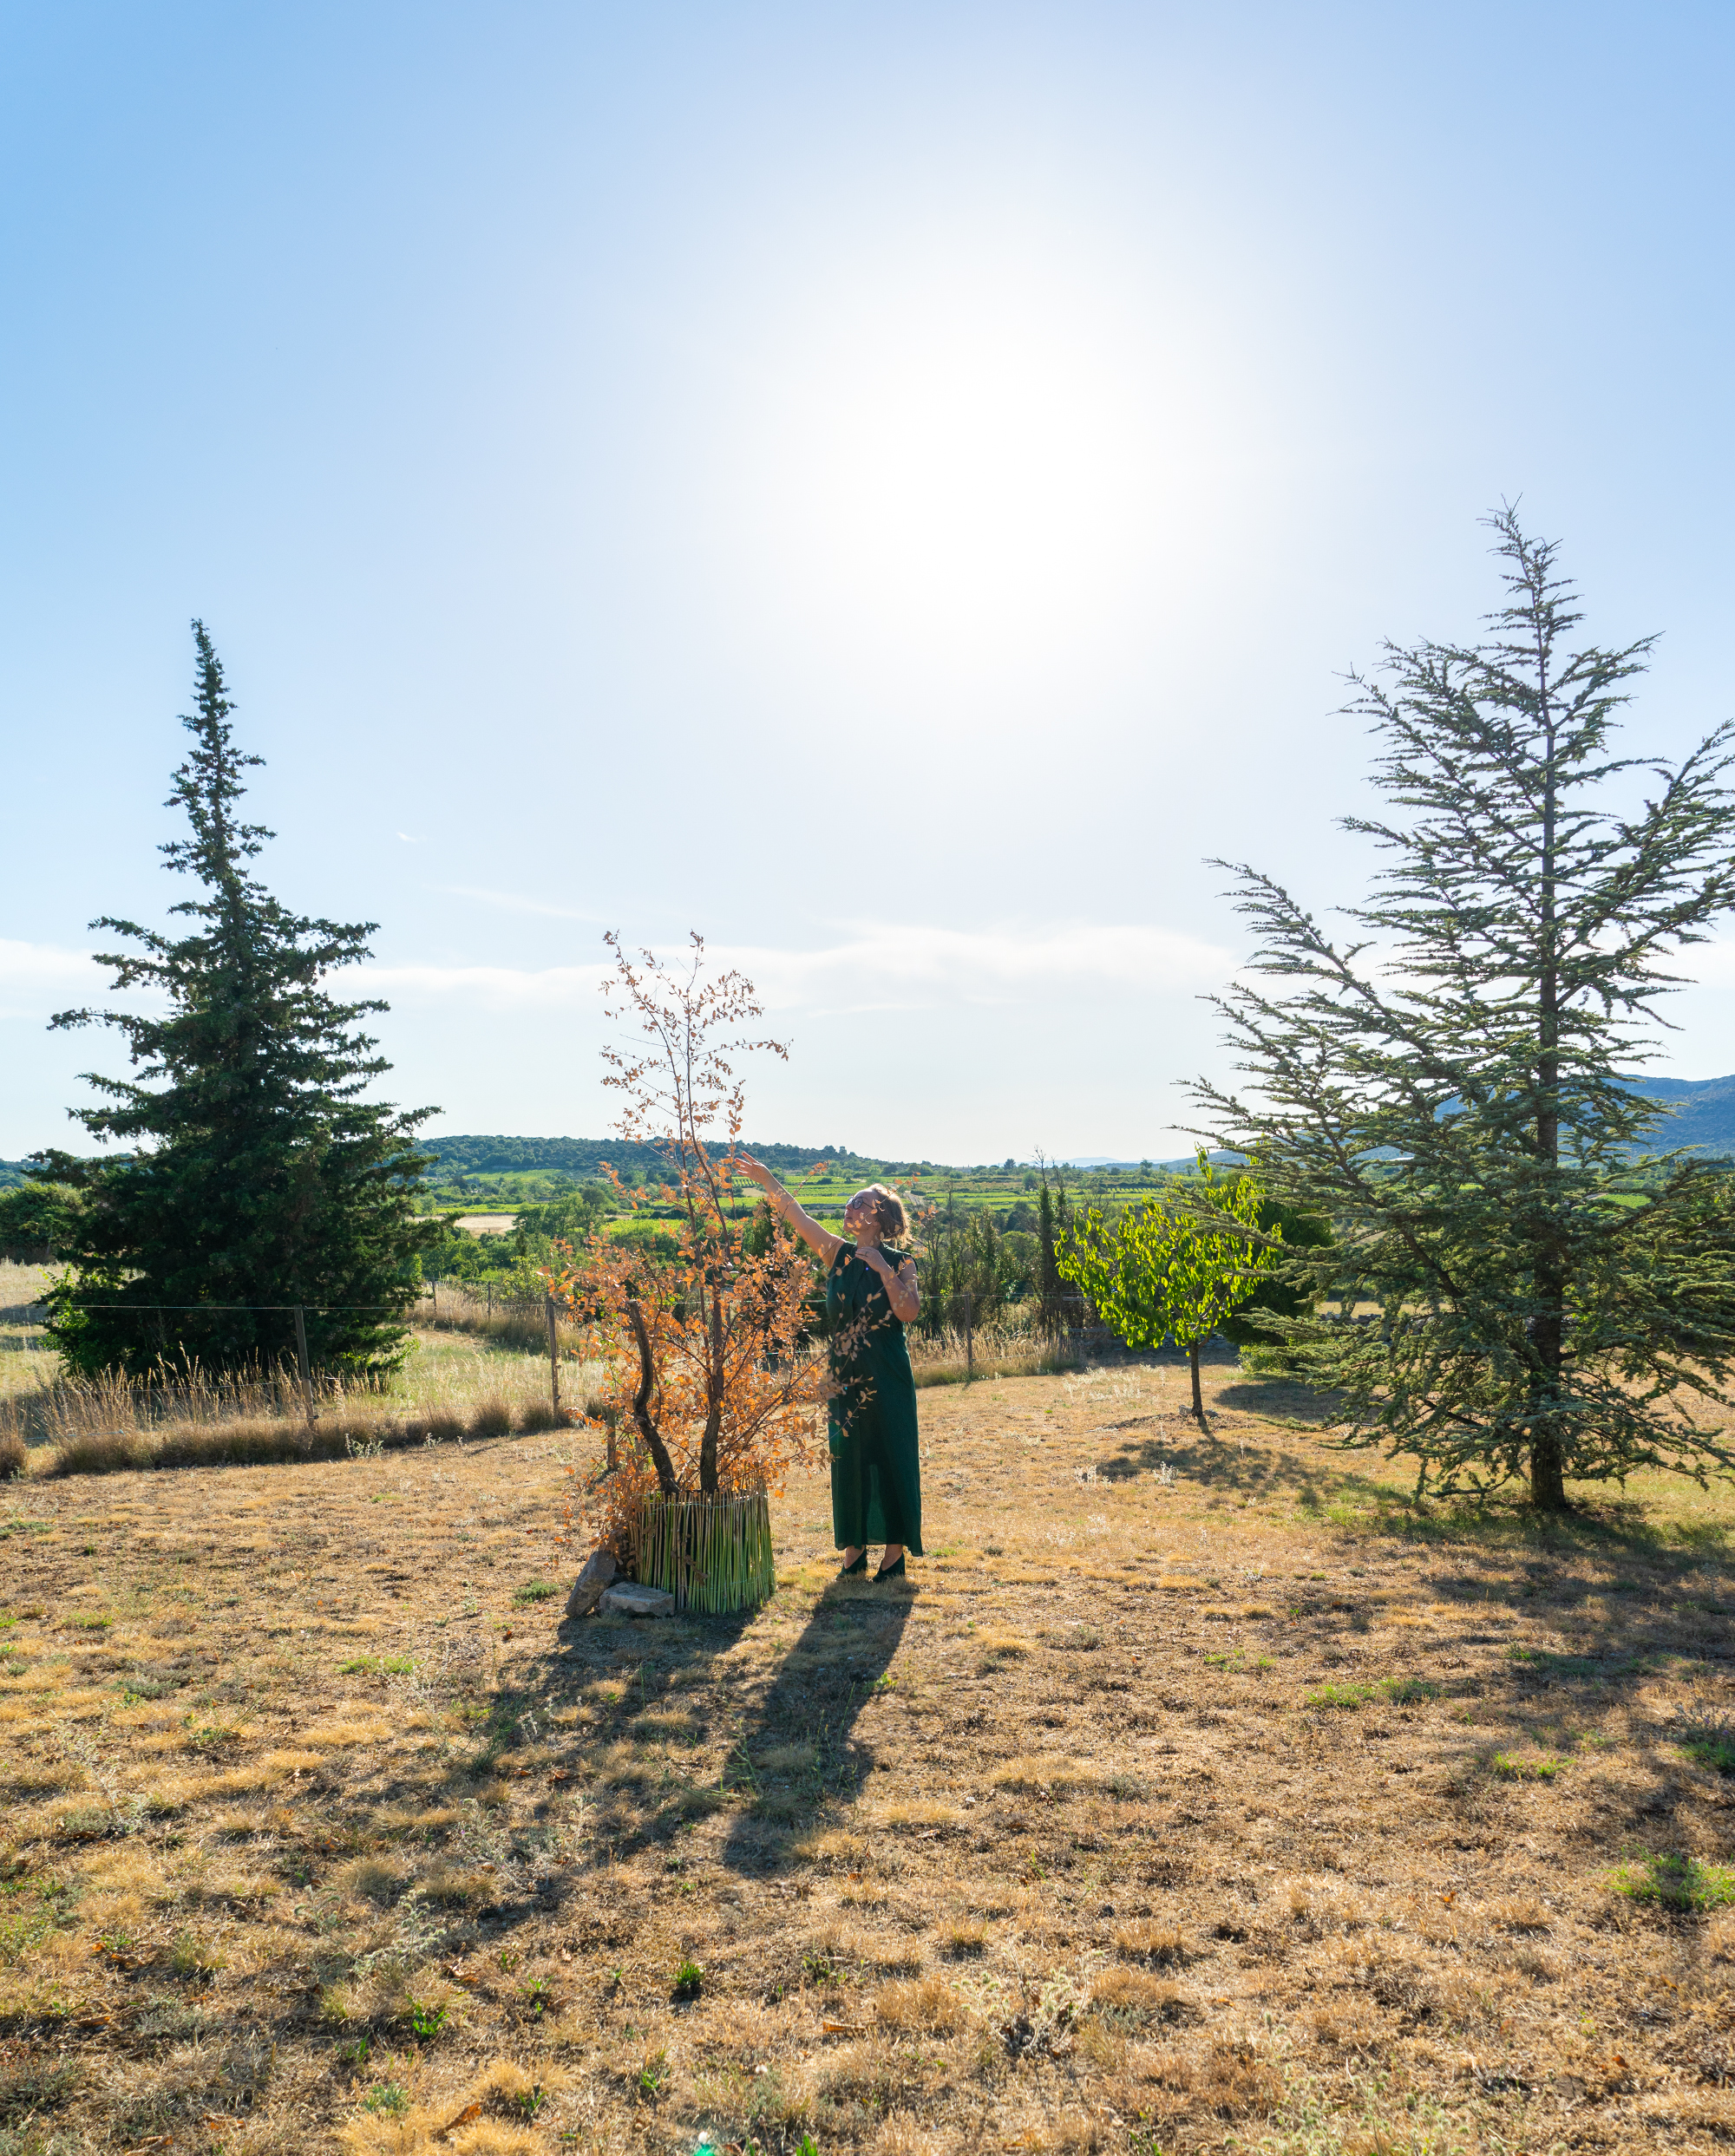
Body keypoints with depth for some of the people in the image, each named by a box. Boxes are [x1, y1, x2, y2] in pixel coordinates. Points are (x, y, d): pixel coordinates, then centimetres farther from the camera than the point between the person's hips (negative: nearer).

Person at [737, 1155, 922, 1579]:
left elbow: (908, 1312, -18)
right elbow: (797, 1215, 0)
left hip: (887, 1380, -4)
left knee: (890, 1456, 1)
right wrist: (765, 1178, -7)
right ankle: (855, 1547, 20)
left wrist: (882, 1268, -20)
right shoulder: (839, 1254, 5)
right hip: (845, 1379, 4)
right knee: (847, 1457, 9)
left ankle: (895, 1550, 11)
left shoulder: (899, 1262, -5)